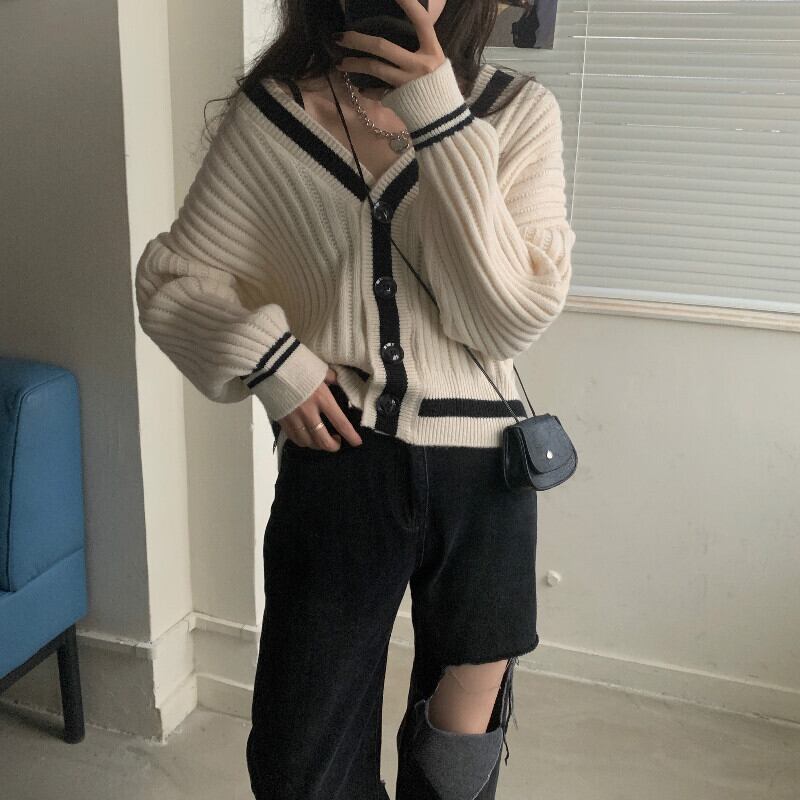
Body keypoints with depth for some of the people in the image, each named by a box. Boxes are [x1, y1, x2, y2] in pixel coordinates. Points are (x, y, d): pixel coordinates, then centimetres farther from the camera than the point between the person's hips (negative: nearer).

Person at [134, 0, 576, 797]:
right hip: (334, 470, 0)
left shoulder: (518, 112, -4)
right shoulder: (269, 114, -3)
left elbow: (515, 315, -14)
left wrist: (443, 120, -19)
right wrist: (267, 355, -13)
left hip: (478, 473, 1)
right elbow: (170, 281, 5)